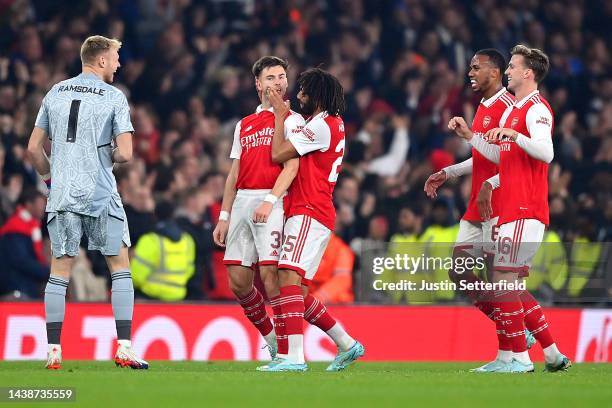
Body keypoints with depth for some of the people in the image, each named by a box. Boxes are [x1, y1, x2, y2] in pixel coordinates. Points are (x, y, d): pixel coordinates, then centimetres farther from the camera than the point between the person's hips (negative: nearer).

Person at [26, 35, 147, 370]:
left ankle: (53, 351, 3)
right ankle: (124, 348, 1)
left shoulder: (55, 93, 9)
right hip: (101, 197, -3)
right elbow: (124, 154, -9)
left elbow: (33, 148, 10)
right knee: (120, 267, 7)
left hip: (61, 196, 3)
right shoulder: (114, 97, -3)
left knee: (59, 272, 7)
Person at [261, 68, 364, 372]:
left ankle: (294, 357, -29)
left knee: (288, 278, -20)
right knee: (297, 292, 12)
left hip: (309, 214, -10)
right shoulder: (334, 124, 20)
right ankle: (346, 344, 17)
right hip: (310, 213, 10)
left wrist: (280, 115, -2)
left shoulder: (321, 126, -11)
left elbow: (278, 154, -12)